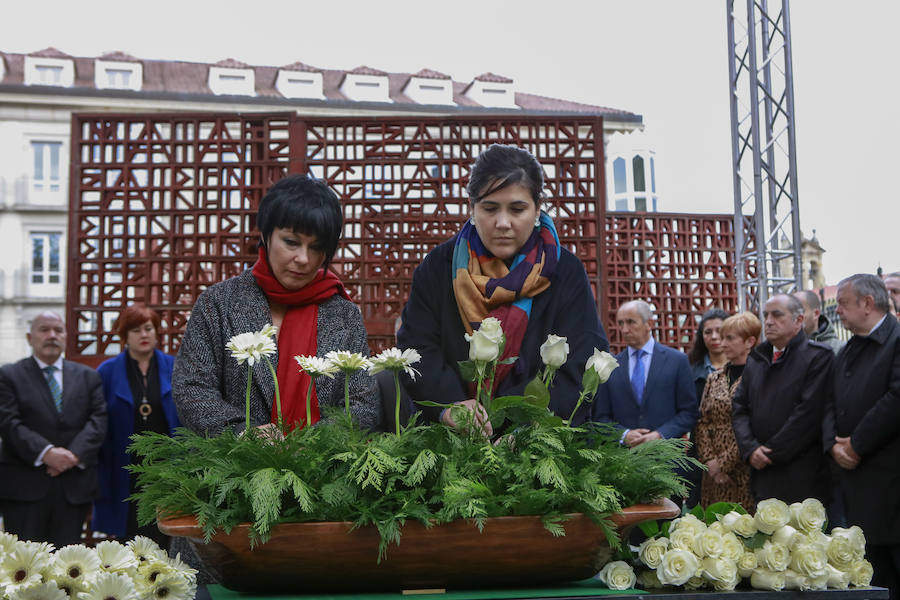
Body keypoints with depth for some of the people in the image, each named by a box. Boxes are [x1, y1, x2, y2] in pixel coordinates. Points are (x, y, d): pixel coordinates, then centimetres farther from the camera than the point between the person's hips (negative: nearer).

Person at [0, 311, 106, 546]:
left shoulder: (88, 376, 14)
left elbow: (98, 420, 4)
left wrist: (75, 454, -13)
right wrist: (45, 452, -19)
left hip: (74, 486, 2)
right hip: (24, 487, -2)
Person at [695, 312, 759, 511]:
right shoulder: (714, 379, 13)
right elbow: (702, 422, 12)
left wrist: (724, 463, -10)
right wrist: (709, 460, -1)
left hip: (745, 470, -6)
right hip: (715, 474, 6)